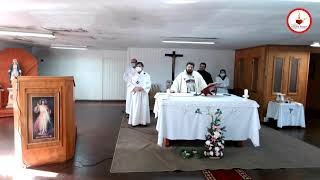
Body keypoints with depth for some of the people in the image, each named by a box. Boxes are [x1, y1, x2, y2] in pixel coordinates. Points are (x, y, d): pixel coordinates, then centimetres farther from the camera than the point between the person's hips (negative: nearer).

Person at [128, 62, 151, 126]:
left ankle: (143, 121, 6)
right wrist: (134, 88, -15)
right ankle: (135, 121, 7)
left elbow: (148, 85, -5)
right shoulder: (134, 76, 10)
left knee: (143, 107, -1)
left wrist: (141, 88, -18)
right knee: (135, 107, 1)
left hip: (143, 94, -2)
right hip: (135, 94, 2)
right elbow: (130, 84, 4)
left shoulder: (146, 75, 3)